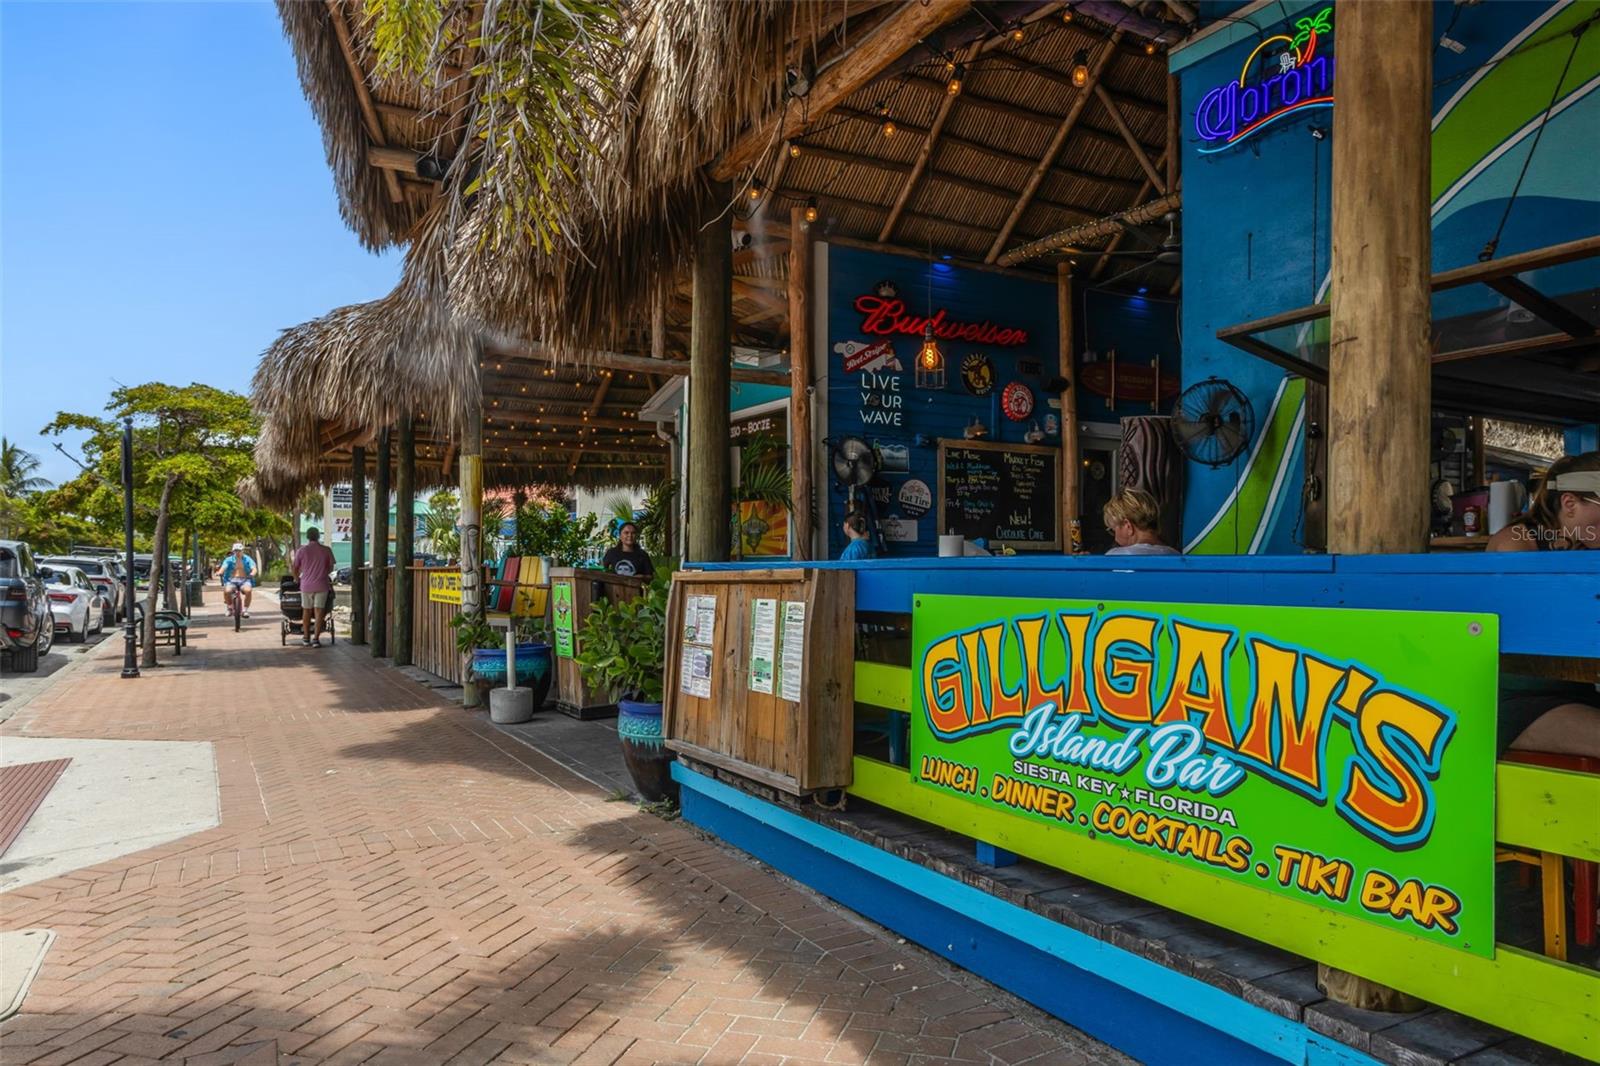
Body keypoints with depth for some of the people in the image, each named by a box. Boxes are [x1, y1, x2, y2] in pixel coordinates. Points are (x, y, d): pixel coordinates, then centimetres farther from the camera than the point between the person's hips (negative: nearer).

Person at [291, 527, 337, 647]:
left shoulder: (302, 551, -4)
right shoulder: (326, 550, -4)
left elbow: (294, 568, 4)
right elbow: (331, 567, 7)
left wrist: (297, 578, 24)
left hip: (306, 585, 1)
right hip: (321, 585, -1)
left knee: (306, 611, 16)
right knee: (319, 611, 0)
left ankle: (306, 637, 27)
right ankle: (316, 638, -5)